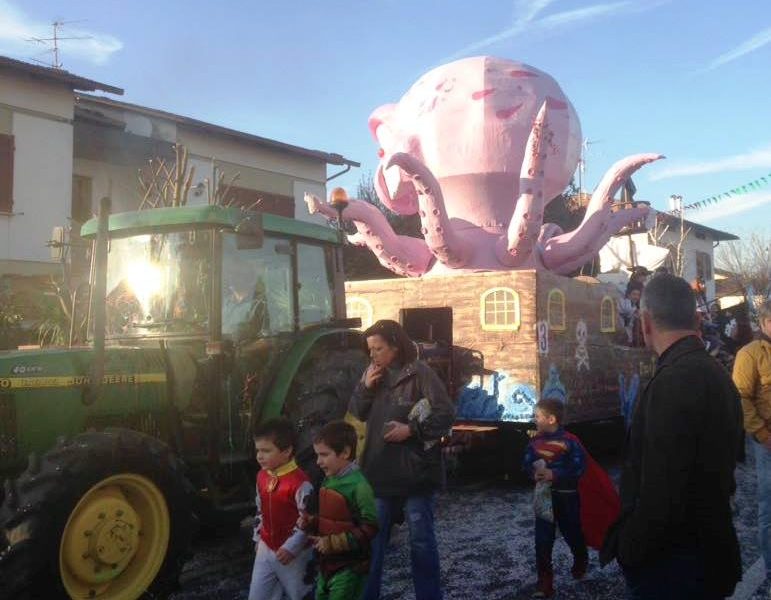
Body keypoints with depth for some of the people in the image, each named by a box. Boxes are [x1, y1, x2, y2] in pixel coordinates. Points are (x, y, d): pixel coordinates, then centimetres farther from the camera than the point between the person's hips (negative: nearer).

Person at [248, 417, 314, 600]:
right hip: (266, 549, 7)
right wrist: (258, 537, 16)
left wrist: (291, 547, -23)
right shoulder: (262, 476, 1)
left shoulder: (299, 482, -24)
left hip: (292, 553, -7)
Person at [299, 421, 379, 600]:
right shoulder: (328, 481, 6)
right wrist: (311, 522, -1)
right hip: (327, 563, 8)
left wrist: (332, 543, -22)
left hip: (349, 568, -8)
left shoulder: (359, 486, -20)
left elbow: (369, 528, -21)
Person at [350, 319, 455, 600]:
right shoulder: (372, 373, 6)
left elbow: (447, 414, -14)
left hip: (415, 473, -5)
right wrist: (365, 387, -7)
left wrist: (411, 429, -20)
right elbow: (357, 412, 9)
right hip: (379, 472, 5)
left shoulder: (419, 373, -12)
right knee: (371, 540, 14)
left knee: (421, 541, 7)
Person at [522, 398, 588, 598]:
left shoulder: (569, 441, -16)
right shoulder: (536, 441, 1)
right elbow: (526, 463, 8)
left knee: (572, 533, 15)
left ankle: (581, 562, 45)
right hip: (543, 495, 4)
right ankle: (544, 580, 5)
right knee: (542, 539, -1)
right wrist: (534, 472, -14)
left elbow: (579, 468, -19)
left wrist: (554, 474, -26)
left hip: (566, 496, -4)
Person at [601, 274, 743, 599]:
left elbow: (661, 492, -28)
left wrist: (628, 551, -14)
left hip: (670, 561, -9)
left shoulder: (674, 381, -24)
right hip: (710, 549, 9)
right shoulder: (716, 373, 7)